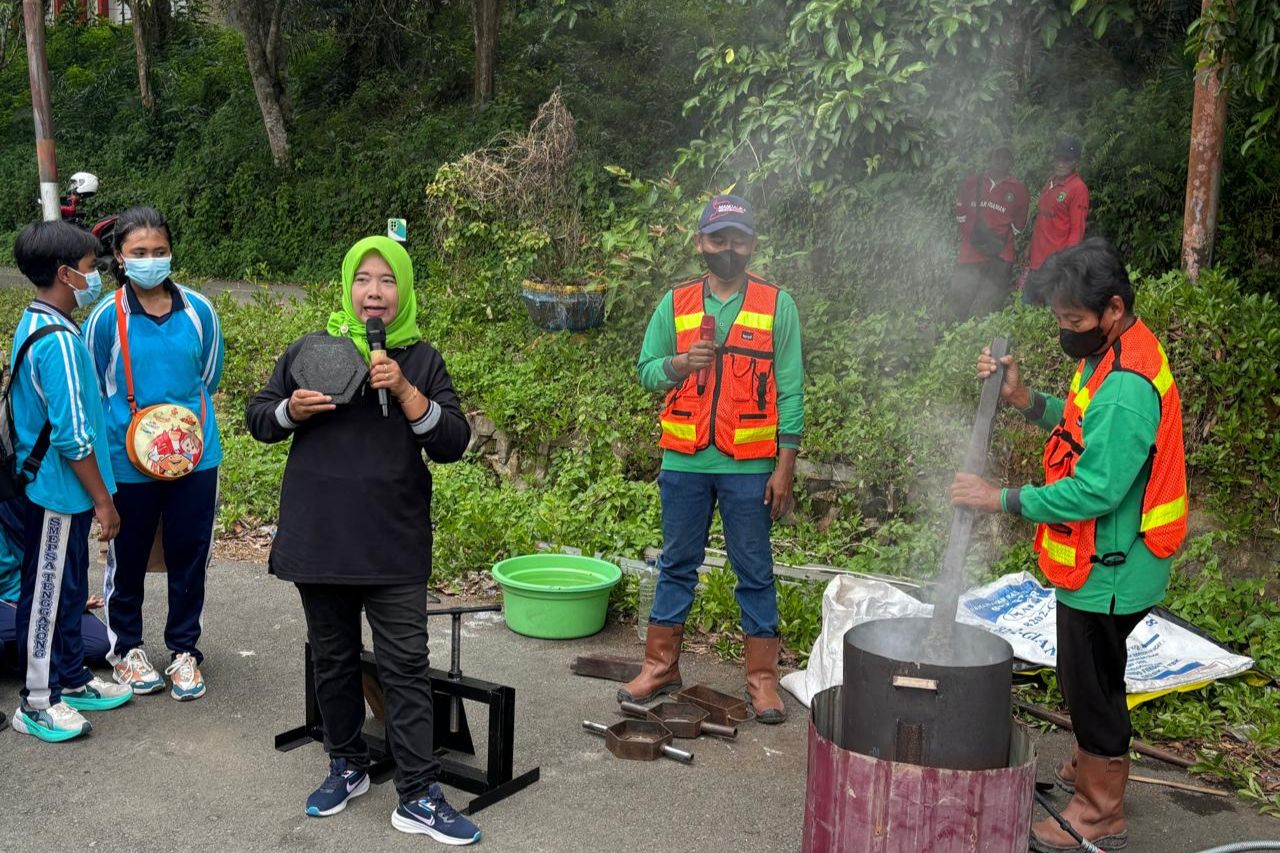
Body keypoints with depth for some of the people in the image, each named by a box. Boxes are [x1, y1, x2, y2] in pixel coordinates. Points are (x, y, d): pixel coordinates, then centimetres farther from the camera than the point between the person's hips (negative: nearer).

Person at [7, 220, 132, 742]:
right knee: (47, 594, 3)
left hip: (47, 487, 10)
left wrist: (94, 495, 19)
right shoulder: (58, 341, -23)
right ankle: (36, 703, 15)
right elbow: (73, 436, -23)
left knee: (69, 588, 19)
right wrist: (102, 500, -15)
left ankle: (70, 679, 33)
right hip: (58, 490, -10)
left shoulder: (33, 326, 8)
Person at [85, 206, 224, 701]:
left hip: (195, 457, 2)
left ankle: (184, 650, 28)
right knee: (128, 559, 13)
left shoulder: (199, 311, -3)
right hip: (127, 463, -2)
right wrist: (129, 421, 3)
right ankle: (126, 648, 33)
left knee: (189, 557, 11)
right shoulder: (106, 317, -10)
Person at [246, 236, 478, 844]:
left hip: (394, 545, -1)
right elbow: (258, 419, 10)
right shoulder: (310, 350, 4)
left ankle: (419, 798, 4)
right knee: (333, 659, 14)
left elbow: (452, 444, -5)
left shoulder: (421, 359, 2)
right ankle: (346, 767, 32)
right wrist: (292, 410, -12)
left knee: (405, 666, -1)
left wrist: (405, 391, -18)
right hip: (318, 539, 2)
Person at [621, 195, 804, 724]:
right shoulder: (675, 304, 7)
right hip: (684, 462, 2)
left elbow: (790, 389, -1)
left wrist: (785, 465, -6)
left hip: (749, 466, -2)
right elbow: (645, 371, 7)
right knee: (677, 565, 12)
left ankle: (762, 679, 16)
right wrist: (678, 364, -15)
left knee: (755, 573, 6)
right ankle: (660, 667, 24)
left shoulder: (777, 305, 1)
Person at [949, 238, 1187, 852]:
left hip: (1108, 567, -10)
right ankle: (1088, 768, 45)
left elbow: (1095, 491, -30)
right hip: (1097, 562, 10)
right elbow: (1087, 431, 12)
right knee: (1088, 678, 25)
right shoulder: (1113, 356, 5)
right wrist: (1023, 399, -2)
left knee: (1092, 682, 4)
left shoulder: (1126, 386, -28)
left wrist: (1002, 499, -24)